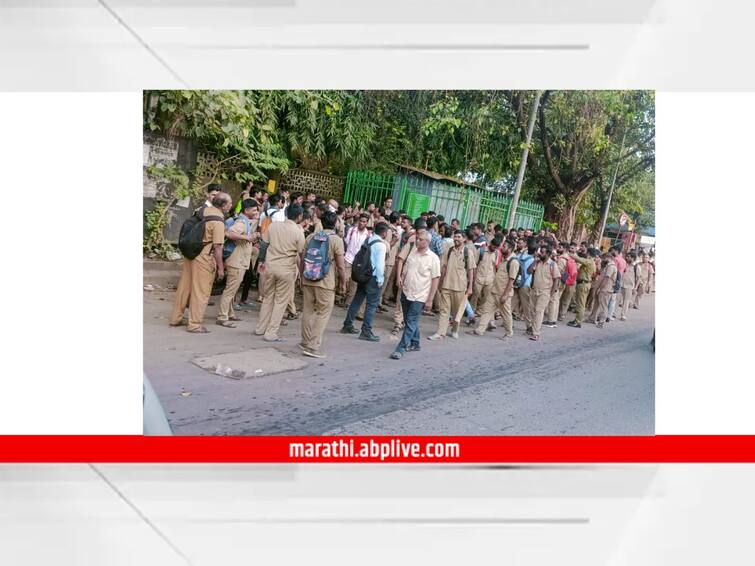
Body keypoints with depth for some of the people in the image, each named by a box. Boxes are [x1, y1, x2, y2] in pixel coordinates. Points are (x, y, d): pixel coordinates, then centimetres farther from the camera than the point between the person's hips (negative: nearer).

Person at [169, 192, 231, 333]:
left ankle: (176, 318, 28)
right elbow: (217, 247, -18)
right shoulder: (218, 221, -17)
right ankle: (194, 325, 9)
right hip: (204, 258, -8)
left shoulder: (202, 210, 6)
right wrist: (221, 268, -13)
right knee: (200, 291, 2)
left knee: (184, 287, 16)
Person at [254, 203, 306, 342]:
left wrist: (263, 261, 17)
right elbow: (300, 254, -6)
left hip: (270, 266, 4)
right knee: (281, 301, 6)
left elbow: (264, 244, 6)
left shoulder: (273, 225, 2)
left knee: (268, 298, 18)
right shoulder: (298, 232, -9)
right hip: (286, 269, -4)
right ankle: (271, 333, 7)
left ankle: (260, 329, 26)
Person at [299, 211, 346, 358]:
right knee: (323, 314, 2)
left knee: (308, 311, 14)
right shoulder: (336, 240, -7)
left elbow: (302, 260, 11)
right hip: (326, 283, -5)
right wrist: (343, 283, 3)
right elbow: (340, 265, -8)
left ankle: (306, 342, 24)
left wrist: (302, 276, 23)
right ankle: (312, 346, -2)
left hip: (308, 280, 5)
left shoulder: (311, 237, 7)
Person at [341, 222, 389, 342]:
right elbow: (380, 264, -17)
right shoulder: (381, 245, -13)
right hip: (373, 277, -8)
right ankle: (366, 332, 1)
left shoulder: (367, 240, 9)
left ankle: (347, 326, 23)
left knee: (357, 300, 15)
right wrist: (380, 279, -9)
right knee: (372, 304, -1)